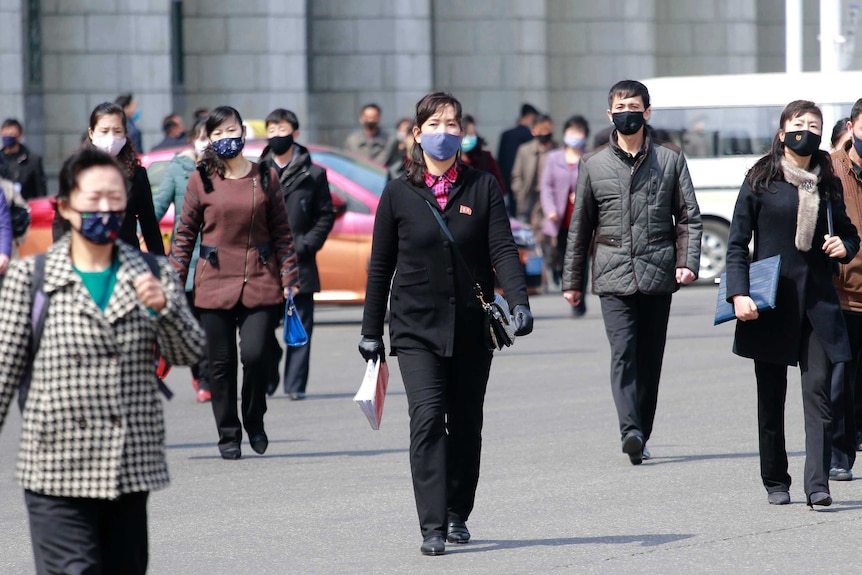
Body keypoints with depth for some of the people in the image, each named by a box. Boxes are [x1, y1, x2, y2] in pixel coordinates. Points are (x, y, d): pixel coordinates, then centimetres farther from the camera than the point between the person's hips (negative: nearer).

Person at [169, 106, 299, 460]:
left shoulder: (265, 178, 7)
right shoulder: (201, 181, 3)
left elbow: (282, 232, 10)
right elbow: (185, 234, 6)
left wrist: (288, 279, 4)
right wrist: (174, 282, 1)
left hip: (261, 282, 0)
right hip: (215, 282, 0)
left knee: (255, 354, -11)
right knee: (221, 362, 2)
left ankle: (255, 422, 14)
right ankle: (228, 435, 15)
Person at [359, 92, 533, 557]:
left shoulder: (483, 188, 3)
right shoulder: (398, 194, 2)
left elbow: (502, 249, -5)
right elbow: (380, 266, 6)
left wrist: (518, 301, -21)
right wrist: (371, 331, 6)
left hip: (472, 327, 2)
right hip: (417, 328, -2)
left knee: (465, 425, 10)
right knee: (427, 418, -14)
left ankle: (457, 515, 27)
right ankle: (432, 528, -17)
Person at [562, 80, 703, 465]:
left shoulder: (670, 158, 8)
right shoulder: (593, 164, 9)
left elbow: (689, 217, 8)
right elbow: (580, 227, 14)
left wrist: (687, 262, -6)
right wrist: (572, 281, 14)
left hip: (657, 274, 1)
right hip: (613, 274, -1)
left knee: (650, 358, 5)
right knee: (623, 353, -15)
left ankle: (641, 436, 14)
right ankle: (631, 433, -27)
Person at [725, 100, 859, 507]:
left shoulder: (828, 184, 10)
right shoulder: (761, 180, 1)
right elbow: (737, 243, 0)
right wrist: (739, 294, -12)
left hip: (817, 301, 2)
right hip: (771, 302, -2)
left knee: (818, 392, -10)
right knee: (771, 398, 5)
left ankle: (817, 486, -14)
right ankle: (775, 483, 17)